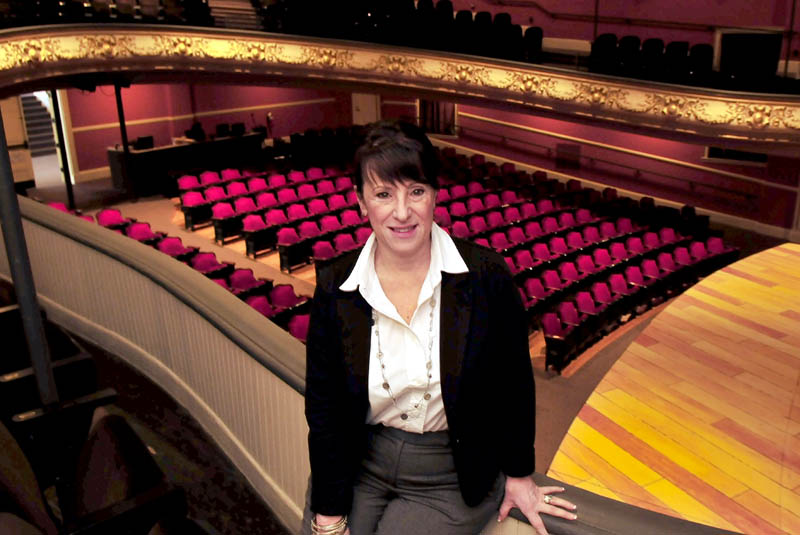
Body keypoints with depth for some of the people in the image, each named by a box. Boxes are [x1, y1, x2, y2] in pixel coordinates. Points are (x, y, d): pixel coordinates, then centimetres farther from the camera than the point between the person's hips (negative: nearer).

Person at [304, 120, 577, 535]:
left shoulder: (485, 276, -15)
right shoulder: (334, 287, -10)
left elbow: (514, 383, -3)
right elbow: (323, 407, -5)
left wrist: (519, 476, 7)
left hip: (450, 478, -1)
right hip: (357, 465, 2)